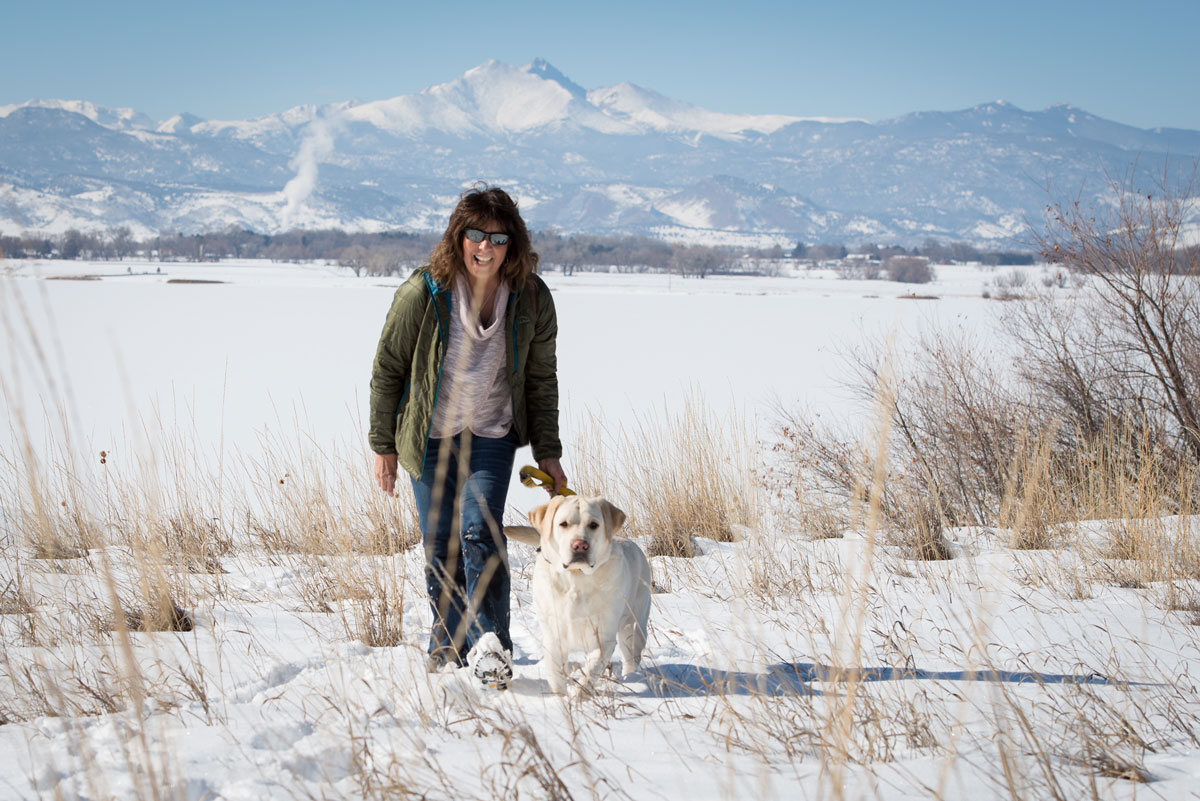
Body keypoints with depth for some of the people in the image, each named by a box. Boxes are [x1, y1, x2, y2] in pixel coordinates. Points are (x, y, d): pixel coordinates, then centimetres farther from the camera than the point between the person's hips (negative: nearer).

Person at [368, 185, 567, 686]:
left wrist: (547, 451, 2)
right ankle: (450, 642, 24)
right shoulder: (423, 293, -15)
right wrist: (383, 445, -1)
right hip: (428, 437, 0)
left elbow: (541, 379, 4)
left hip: (492, 436, 0)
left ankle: (491, 645, -17)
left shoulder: (531, 300, -8)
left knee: (481, 530, -18)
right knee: (440, 546, 5)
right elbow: (388, 368, -4)